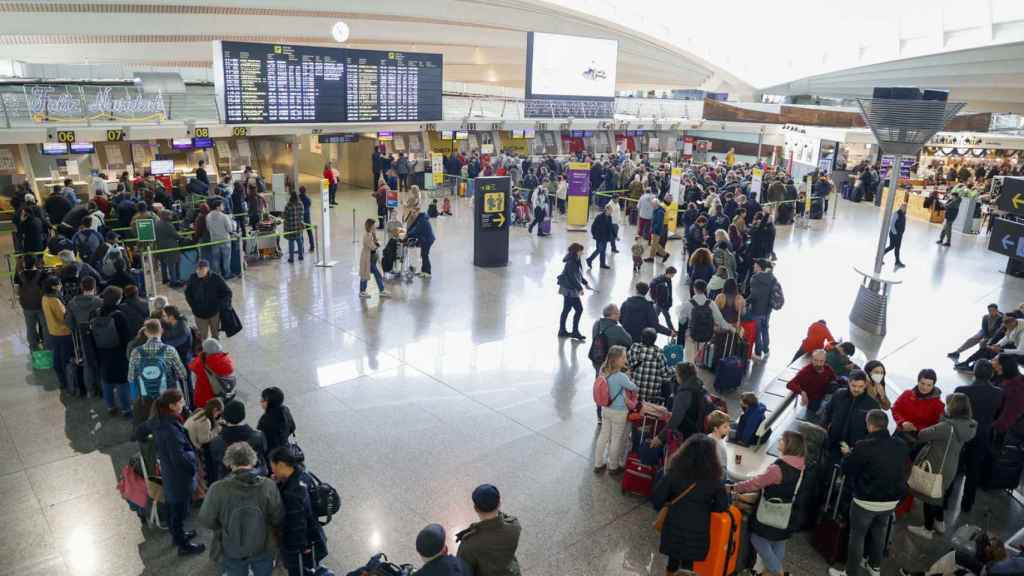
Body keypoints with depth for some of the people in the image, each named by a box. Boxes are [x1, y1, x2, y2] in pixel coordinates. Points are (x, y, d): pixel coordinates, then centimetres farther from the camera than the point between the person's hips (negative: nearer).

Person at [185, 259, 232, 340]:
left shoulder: (216, 278, -15)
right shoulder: (193, 278, -9)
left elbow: (227, 293, -7)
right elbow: (188, 293, 7)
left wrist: (219, 305, -14)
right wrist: (193, 306, -1)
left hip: (214, 313, -1)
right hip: (200, 314, 1)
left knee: (215, 335, 16)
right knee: (203, 336, 6)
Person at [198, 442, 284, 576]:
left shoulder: (218, 489, -26)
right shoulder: (268, 486, -24)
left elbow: (206, 520, -12)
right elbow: (278, 519, -14)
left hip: (231, 552, 0)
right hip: (263, 549, 0)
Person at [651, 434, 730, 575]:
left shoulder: (674, 473, -14)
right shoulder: (714, 479, -14)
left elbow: (656, 499, -11)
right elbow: (723, 506, -4)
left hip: (674, 528, 1)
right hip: (698, 532, -1)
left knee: (673, 561, 24)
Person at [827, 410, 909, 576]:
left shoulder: (863, 446, -24)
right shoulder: (901, 445, -6)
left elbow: (847, 469, -12)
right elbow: (902, 470, 12)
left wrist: (848, 454, 7)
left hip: (866, 501, -6)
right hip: (892, 500, 6)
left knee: (857, 536, 9)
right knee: (879, 533, 26)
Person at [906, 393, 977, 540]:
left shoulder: (947, 427, -31)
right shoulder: (968, 426, -7)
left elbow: (922, 436, -21)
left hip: (935, 466, -7)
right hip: (949, 466, 7)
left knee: (929, 496, 11)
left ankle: (927, 529, 25)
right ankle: (940, 523, 44)